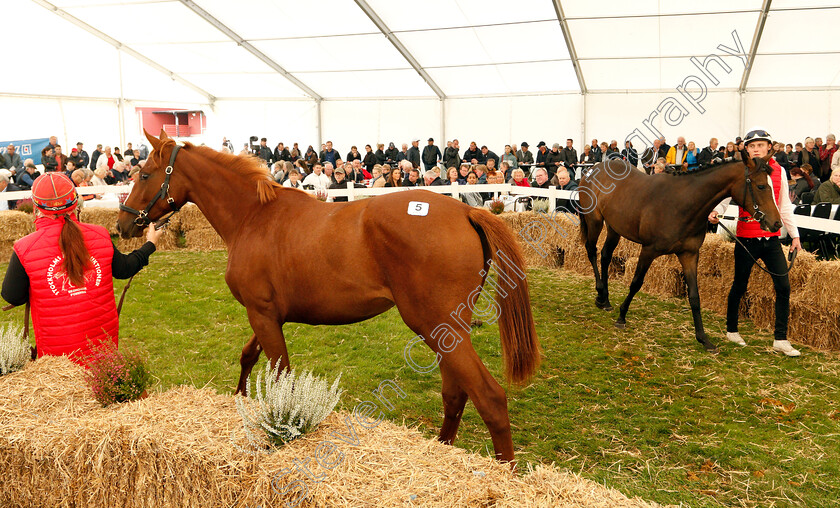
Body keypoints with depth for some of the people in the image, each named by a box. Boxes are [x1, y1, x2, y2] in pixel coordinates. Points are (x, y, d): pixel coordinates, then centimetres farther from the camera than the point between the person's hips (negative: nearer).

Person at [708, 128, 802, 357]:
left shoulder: (778, 171, 7)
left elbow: (785, 207, 14)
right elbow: (725, 196, -11)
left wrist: (795, 234, 14)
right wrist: (715, 211, -33)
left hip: (771, 238, 4)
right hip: (747, 238, -3)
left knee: (783, 287, -1)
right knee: (739, 285, 7)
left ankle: (780, 339, 7)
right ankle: (731, 331, 26)